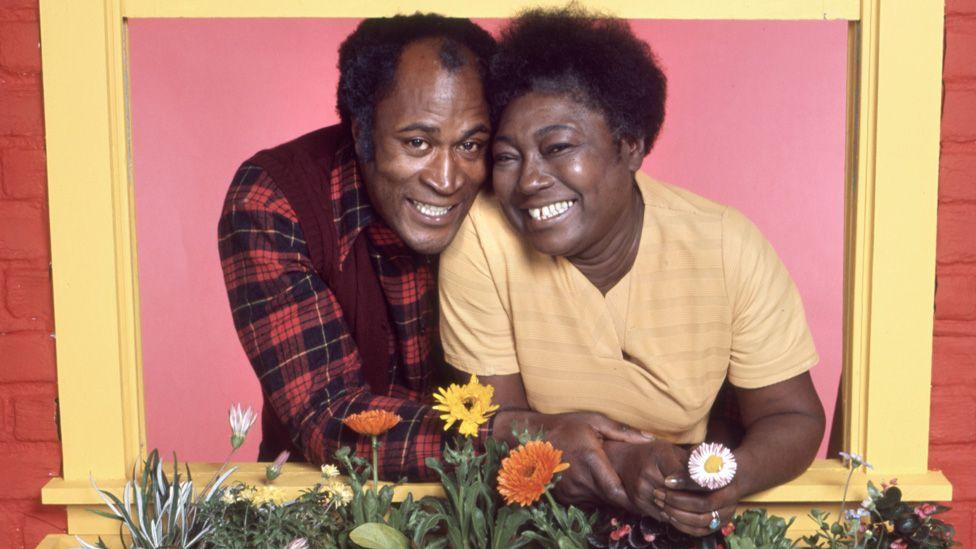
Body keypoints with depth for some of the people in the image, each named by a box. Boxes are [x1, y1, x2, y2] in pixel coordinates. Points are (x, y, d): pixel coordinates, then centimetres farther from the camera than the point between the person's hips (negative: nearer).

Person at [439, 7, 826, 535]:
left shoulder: (728, 246, -14)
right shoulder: (480, 237, -17)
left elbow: (793, 418, -5)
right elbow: (492, 419, -11)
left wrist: (734, 474, -26)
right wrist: (621, 461, -27)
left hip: (690, 521, 2)